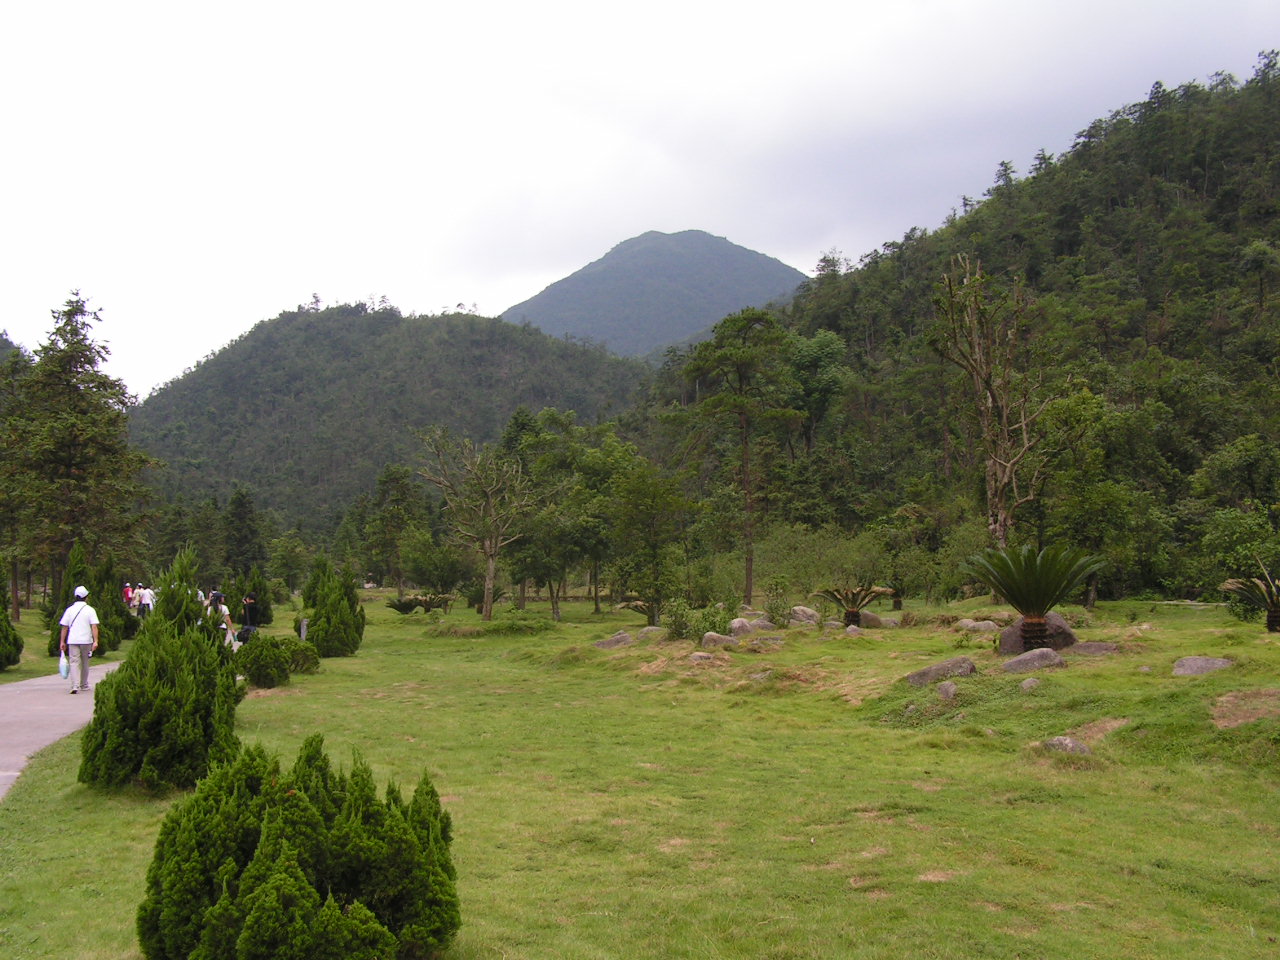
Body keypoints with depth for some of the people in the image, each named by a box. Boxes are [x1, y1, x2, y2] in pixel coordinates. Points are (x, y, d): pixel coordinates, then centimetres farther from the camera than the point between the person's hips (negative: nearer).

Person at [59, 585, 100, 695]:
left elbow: (64, 627, 6)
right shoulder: (90, 610, -2)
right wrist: (95, 641, -13)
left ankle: (74, 685, -17)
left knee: (74, 662, -2)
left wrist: (62, 641, 12)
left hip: (72, 640, 0)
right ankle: (84, 685, 24)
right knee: (85, 663, 13)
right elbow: (94, 627, -11)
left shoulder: (69, 610, 4)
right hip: (86, 640, 0)